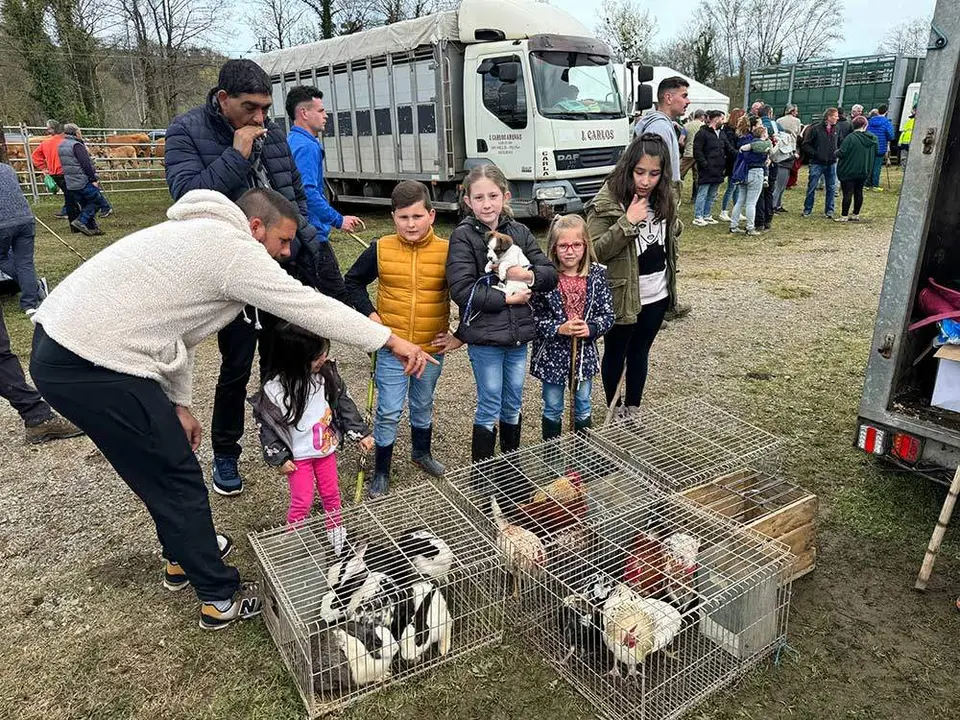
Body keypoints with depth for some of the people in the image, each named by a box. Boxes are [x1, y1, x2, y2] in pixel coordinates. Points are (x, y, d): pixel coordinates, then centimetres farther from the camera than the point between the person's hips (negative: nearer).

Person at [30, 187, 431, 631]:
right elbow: (310, 307, -15)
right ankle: (221, 599, 15)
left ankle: (182, 558, 43)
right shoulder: (233, 248, -12)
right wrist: (392, 341, -9)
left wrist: (179, 404, 21)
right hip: (91, 366, -10)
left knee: (161, 468, 23)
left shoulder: (201, 237, 19)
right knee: (178, 476, 1)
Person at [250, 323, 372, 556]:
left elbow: (344, 402, -1)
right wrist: (279, 458, -13)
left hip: (326, 448, 4)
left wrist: (360, 433, -1)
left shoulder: (327, 373, -13)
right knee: (302, 501, 7)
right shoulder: (274, 389, -25)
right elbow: (266, 425, -15)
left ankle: (336, 532, 42)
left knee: (331, 493, 20)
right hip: (298, 456, -4)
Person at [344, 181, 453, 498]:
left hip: (432, 348, 1)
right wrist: (369, 313, -4)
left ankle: (421, 452, 44)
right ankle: (381, 472, 20)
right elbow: (352, 281, 8)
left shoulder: (446, 251, -9)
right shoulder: (380, 250, -7)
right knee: (388, 412, 3)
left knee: (423, 405, 21)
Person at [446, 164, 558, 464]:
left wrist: (528, 275, -15)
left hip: (518, 333, 5)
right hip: (483, 336, -4)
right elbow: (461, 289, -18)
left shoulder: (519, 232, 5)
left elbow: (551, 274, 5)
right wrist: (506, 299, -17)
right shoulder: (463, 236, -8)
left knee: (513, 405, 17)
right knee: (489, 408, 5)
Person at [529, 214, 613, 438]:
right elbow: (533, 316, -11)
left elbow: (608, 315, -2)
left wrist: (590, 329, -20)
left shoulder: (597, 274, -5)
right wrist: (559, 328, -23)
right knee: (552, 409, 14)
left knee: (583, 408, 18)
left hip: (585, 353, 2)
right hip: (552, 354, -2)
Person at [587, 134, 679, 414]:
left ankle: (633, 409, 33)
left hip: (657, 294, 5)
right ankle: (614, 411, 32)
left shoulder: (664, 198, 1)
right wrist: (627, 222, -29)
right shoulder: (607, 201, -17)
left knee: (639, 353, 18)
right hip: (621, 296, -5)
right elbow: (594, 251, -23)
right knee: (615, 355, 13)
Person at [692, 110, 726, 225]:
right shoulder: (703, 133, -8)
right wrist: (705, 164, -18)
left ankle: (707, 215, 18)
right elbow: (697, 151, -13)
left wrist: (724, 164, 11)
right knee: (703, 193, -5)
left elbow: (724, 151, 24)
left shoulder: (720, 133, 18)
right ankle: (698, 217, 0)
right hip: (707, 171, -8)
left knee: (712, 195, 11)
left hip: (718, 170, 8)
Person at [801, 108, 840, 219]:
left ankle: (829, 210, 16)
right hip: (817, 163, -5)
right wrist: (815, 154, -15)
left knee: (831, 188, 7)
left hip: (831, 164, 5)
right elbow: (805, 145, -8)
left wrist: (837, 152, 3)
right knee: (812, 187, 2)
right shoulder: (816, 129, -9)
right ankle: (807, 210, 13)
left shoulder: (836, 129, 7)